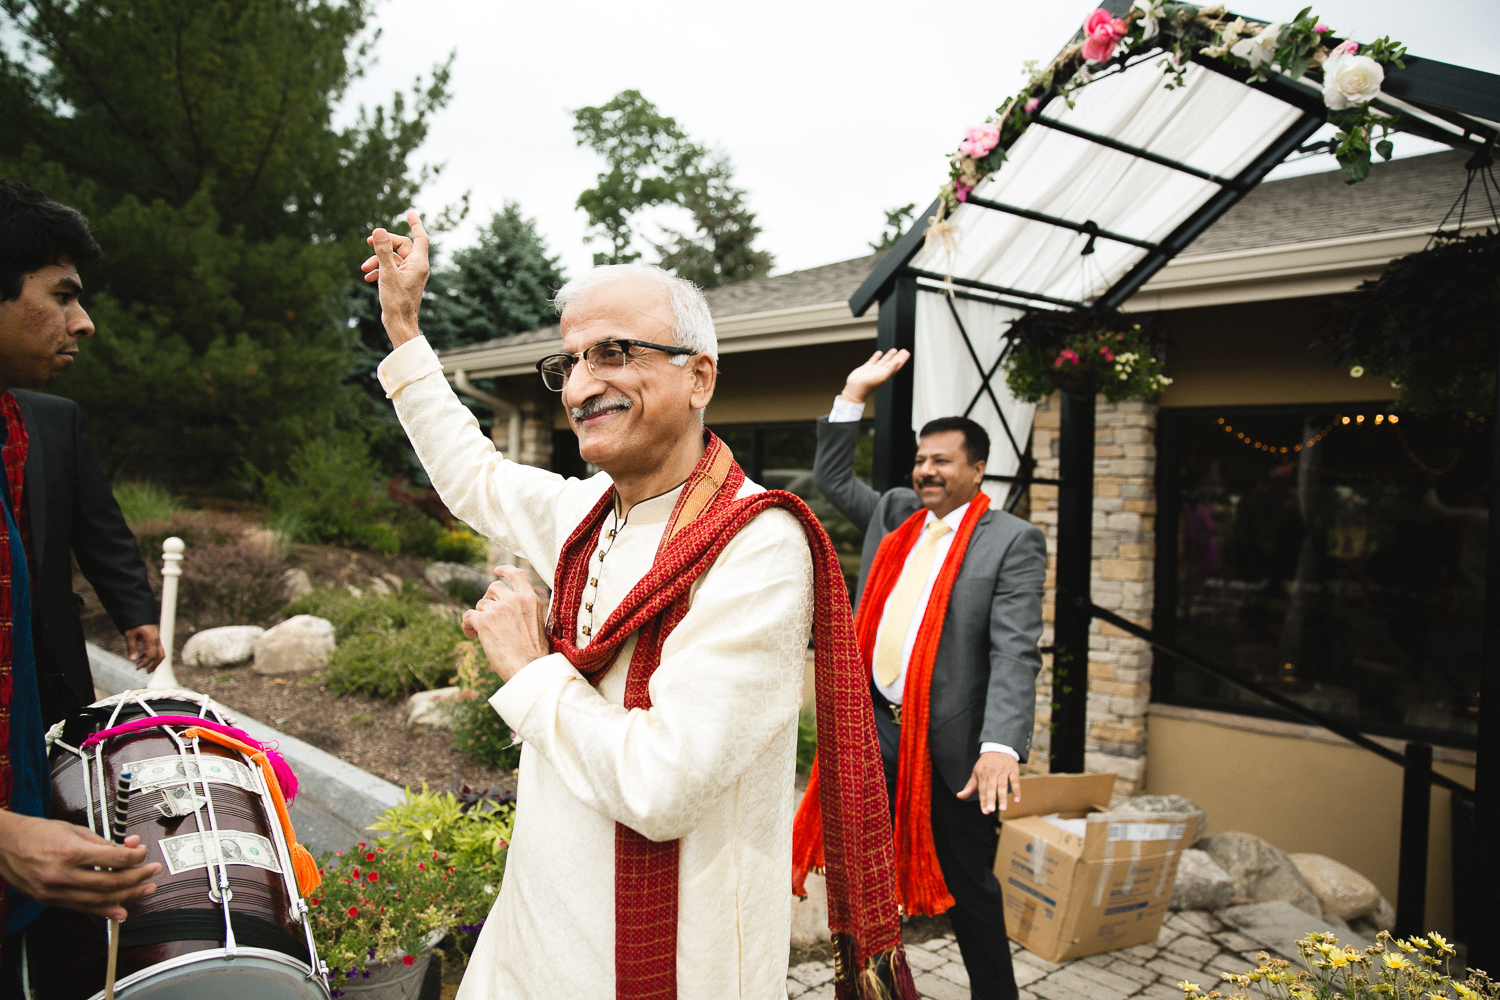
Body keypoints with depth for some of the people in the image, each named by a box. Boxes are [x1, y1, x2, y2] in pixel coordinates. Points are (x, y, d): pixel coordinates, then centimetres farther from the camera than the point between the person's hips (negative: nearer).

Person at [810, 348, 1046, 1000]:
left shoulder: (1012, 541, -9)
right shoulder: (895, 514, 10)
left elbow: (1015, 653, -17)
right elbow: (831, 477, 19)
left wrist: (1001, 747, -29)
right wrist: (854, 394, 11)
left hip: (948, 745, -6)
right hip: (875, 727, 6)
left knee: (967, 887, 11)